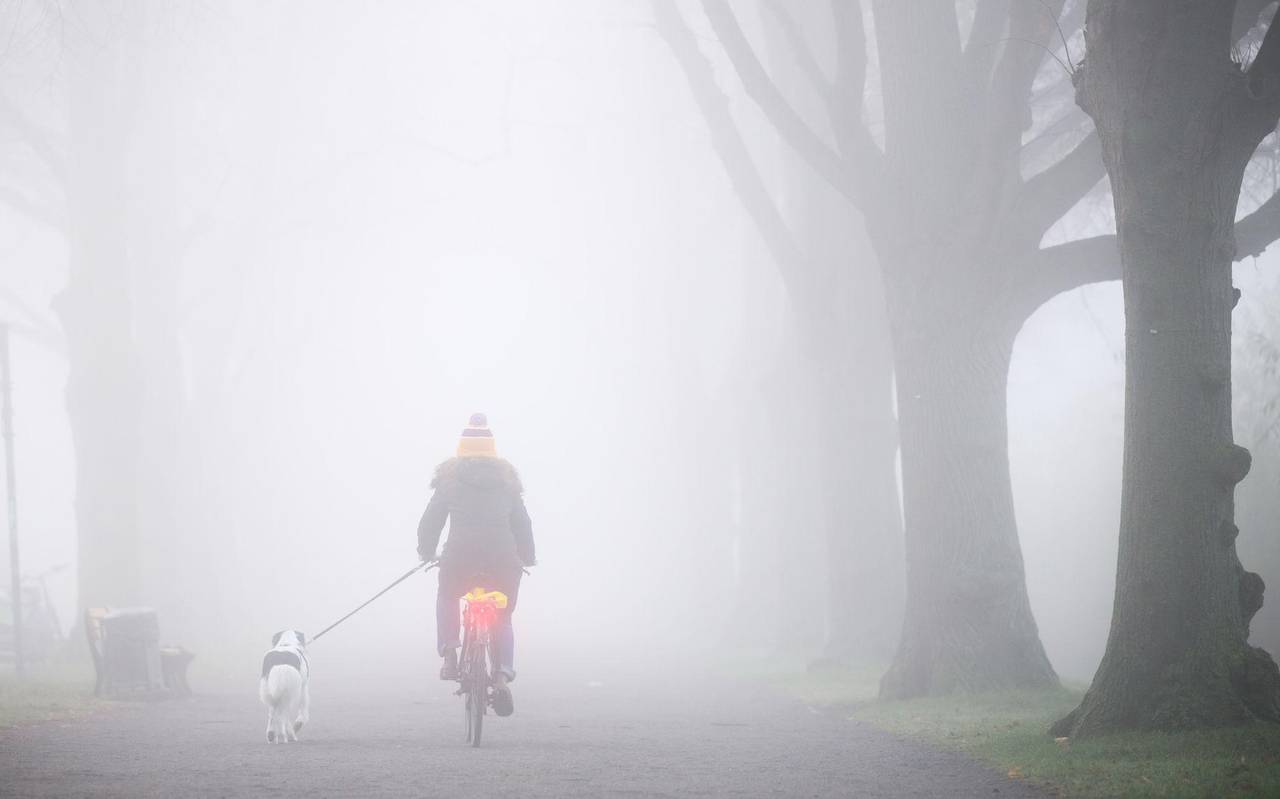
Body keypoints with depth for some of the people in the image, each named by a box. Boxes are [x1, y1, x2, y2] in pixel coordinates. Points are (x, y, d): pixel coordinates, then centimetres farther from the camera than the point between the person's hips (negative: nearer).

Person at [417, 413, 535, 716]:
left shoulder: (450, 476, 11)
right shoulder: (506, 478, 16)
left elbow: (431, 519, 10)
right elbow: (522, 523, 16)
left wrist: (426, 552, 26)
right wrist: (528, 558, 29)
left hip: (460, 556, -1)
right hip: (503, 560, 1)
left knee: (447, 599, 28)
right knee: (502, 619, 13)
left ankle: (449, 652, 6)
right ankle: (503, 674, -10)